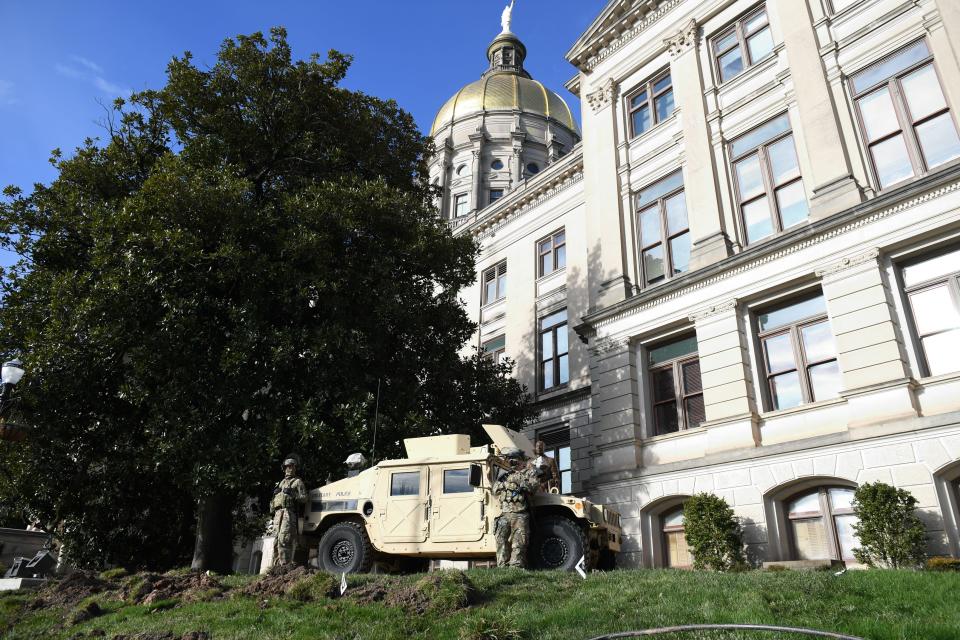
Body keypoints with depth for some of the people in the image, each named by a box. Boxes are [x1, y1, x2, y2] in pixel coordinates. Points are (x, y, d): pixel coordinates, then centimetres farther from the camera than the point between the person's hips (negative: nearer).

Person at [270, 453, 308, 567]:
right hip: (278, 513, 7)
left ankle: (285, 565, -21)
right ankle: (276, 565, 8)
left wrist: (292, 495, -14)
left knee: (283, 540, -18)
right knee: (276, 541, 4)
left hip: (289, 513, -7)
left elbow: (304, 498, -1)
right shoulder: (280, 483, 29)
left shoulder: (297, 482, 10)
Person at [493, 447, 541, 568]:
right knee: (501, 541, -1)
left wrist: (517, 481, -14)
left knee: (518, 544, -8)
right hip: (504, 515, 5)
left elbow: (534, 486, -8)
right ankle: (502, 568, 3)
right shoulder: (506, 474, 24)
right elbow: (495, 491, 19)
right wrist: (501, 481, 1)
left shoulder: (530, 472, 10)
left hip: (520, 516, -4)